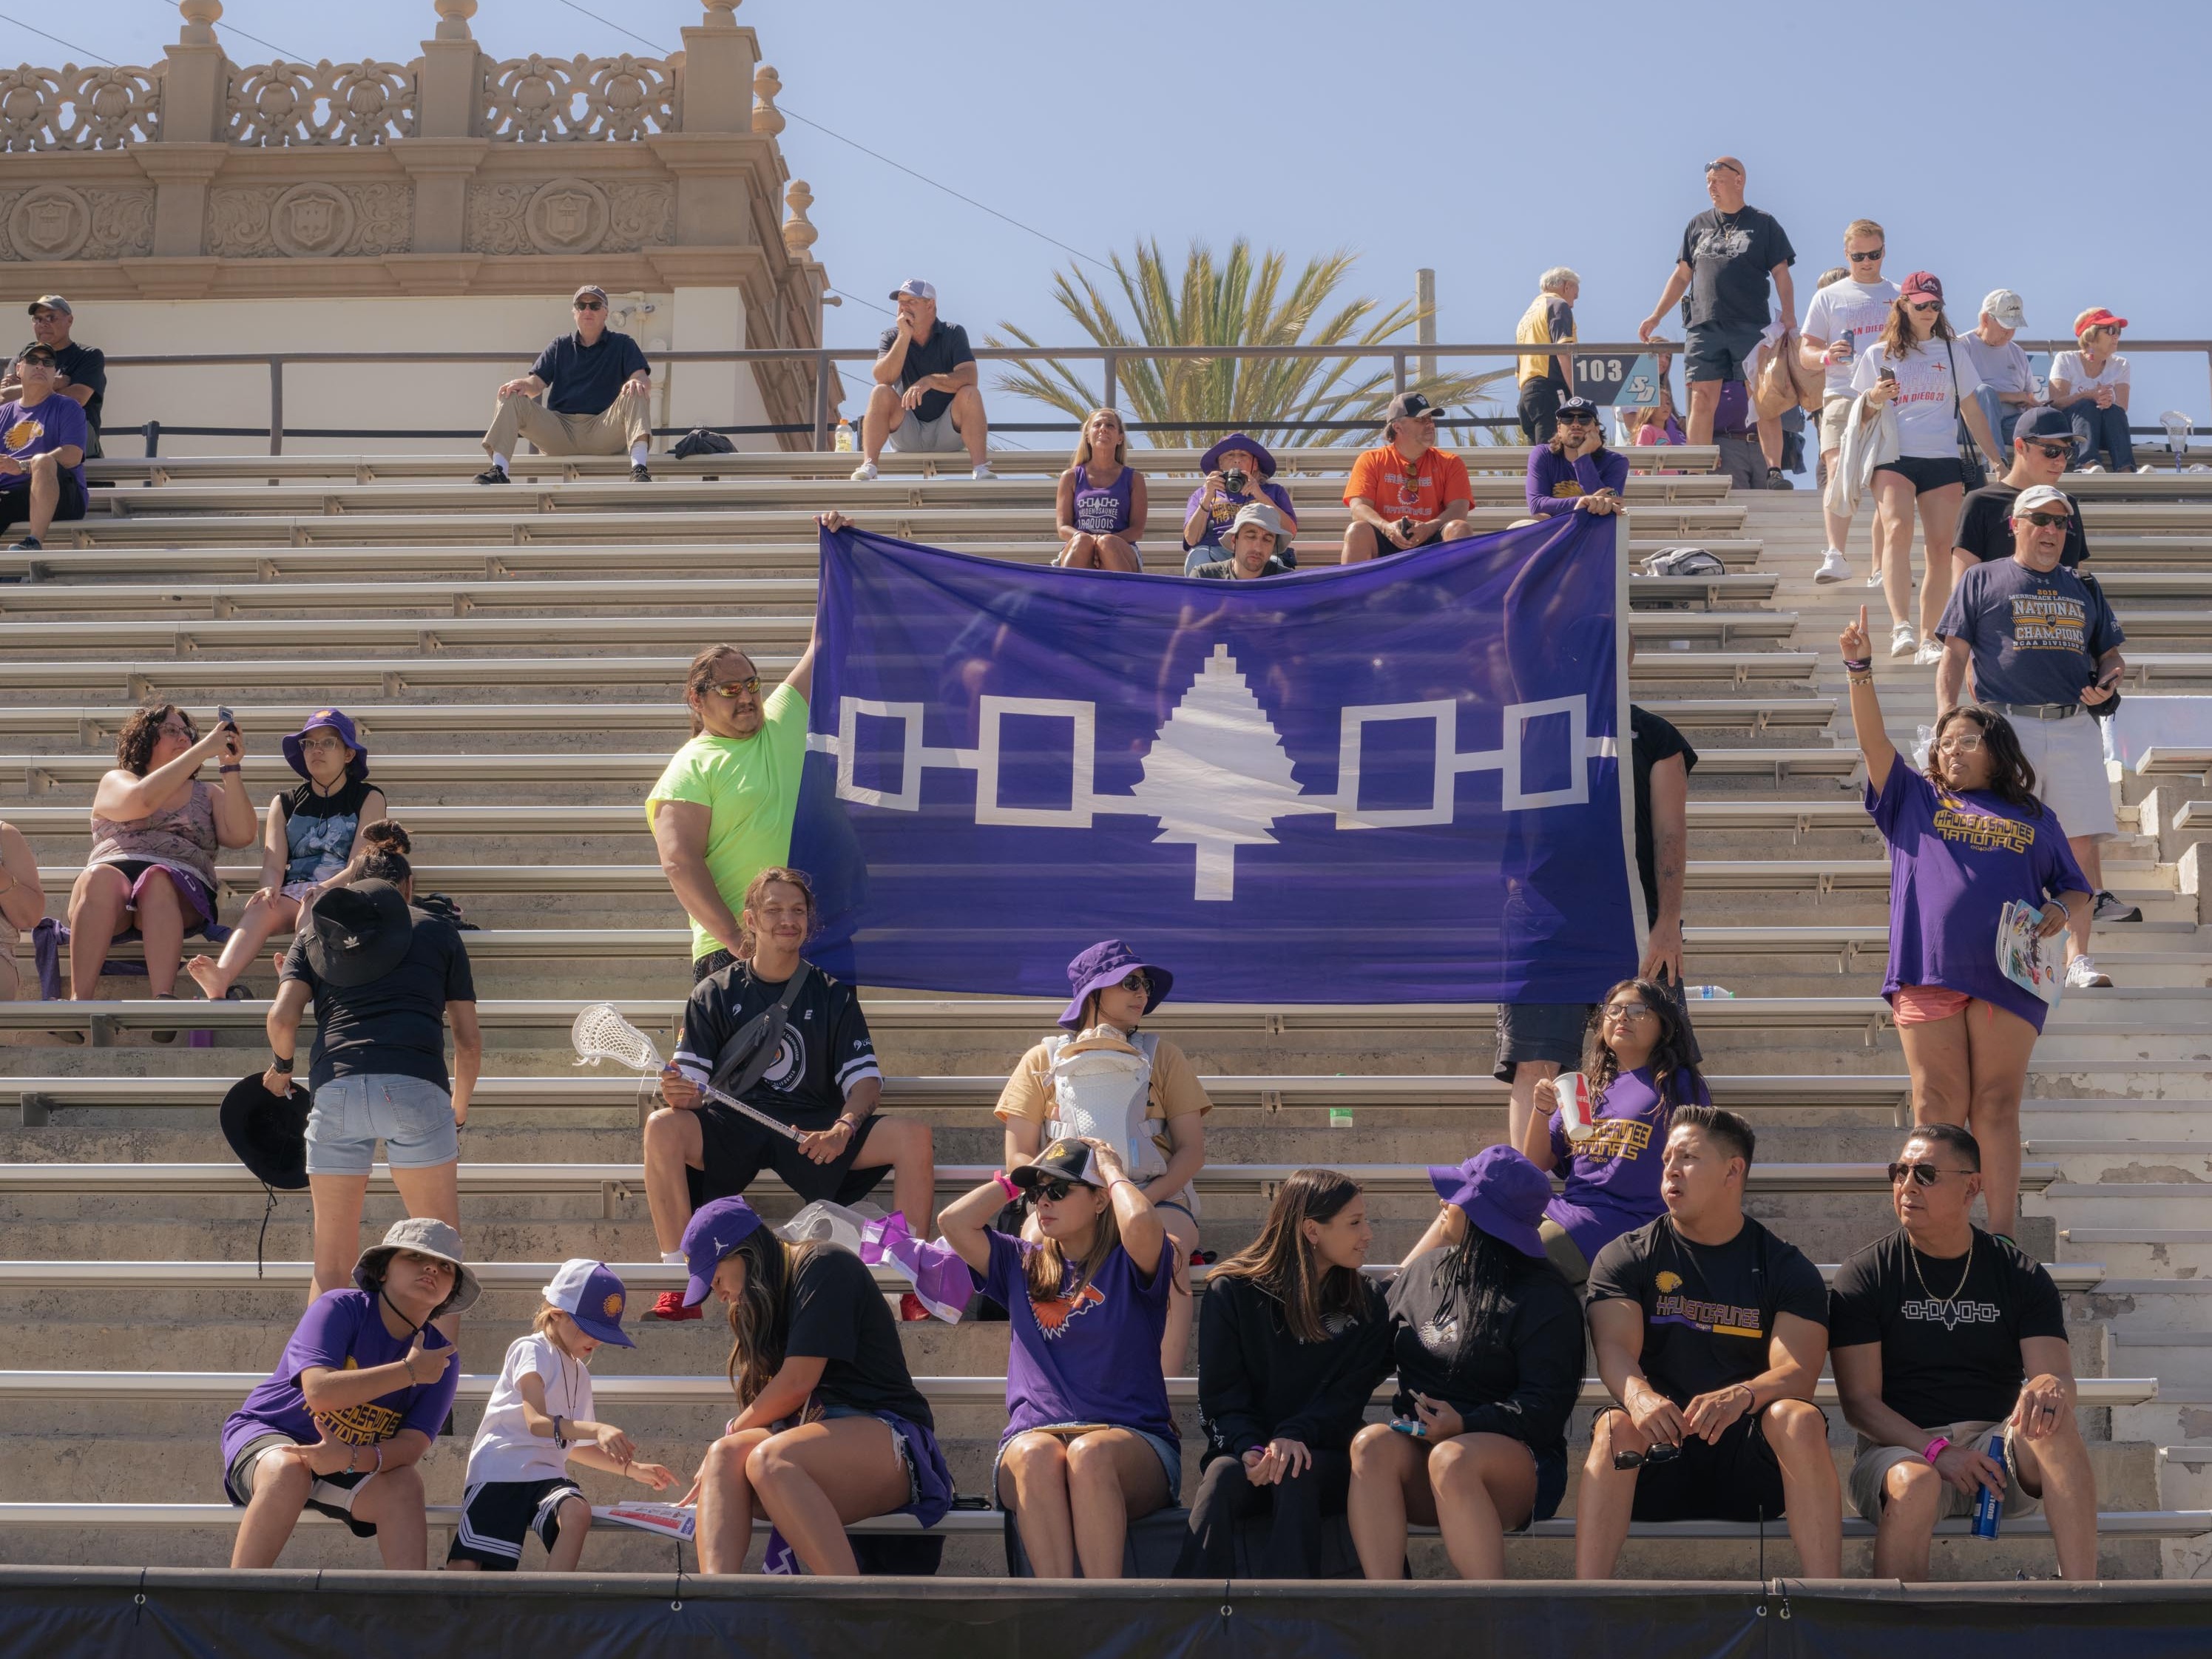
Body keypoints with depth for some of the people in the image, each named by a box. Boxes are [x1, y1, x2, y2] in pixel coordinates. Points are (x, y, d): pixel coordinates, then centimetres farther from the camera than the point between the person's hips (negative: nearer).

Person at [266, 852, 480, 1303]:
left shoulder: (315, 930, 23)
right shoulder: (438, 931, 21)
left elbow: (282, 1017, 7)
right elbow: (469, 1040, 17)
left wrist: (281, 1067, 27)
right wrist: (458, 1114, 31)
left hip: (334, 1087, 2)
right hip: (415, 1087, -2)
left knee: (330, 1258, 9)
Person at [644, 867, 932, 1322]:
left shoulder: (833, 995, 9)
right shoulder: (714, 994, 6)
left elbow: (864, 1078, 2)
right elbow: (689, 1087, 1)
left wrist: (842, 1130, -19)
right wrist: (679, 1093, -25)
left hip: (815, 1127, 1)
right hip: (733, 1125, -1)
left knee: (914, 1135, -23)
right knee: (662, 1127, -33)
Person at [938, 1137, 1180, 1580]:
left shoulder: (1128, 1265, 8)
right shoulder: (1022, 1265, 22)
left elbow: (1140, 1221, -16)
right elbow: (954, 1222, 8)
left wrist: (1112, 1170, 3)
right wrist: (1014, 1180, 17)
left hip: (1133, 1441, -2)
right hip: (1033, 1435, 2)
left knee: (1090, 1453, -38)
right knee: (1036, 1454, -35)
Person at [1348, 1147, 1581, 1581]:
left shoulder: (1542, 1296, -4)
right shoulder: (1424, 1271, 17)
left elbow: (1545, 1403, -12)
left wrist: (1467, 1425, -25)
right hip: (1417, 1447, 5)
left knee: (1451, 1458, -38)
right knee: (1372, 1443, -29)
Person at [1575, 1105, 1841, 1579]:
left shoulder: (1786, 1268, 8)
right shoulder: (1626, 1257, 10)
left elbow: (1798, 1373, -7)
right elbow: (1615, 1349, -7)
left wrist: (1741, 1396, -31)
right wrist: (1640, 1397, -32)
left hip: (1749, 1469, 0)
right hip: (1656, 1456, 0)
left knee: (1800, 1420, -30)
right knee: (1615, 1427, -32)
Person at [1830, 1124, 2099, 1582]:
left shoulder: (2021, 1275, 10)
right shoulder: (1864, 1275, 4)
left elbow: (2057, 1376, -1)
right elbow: (1859, 1400, -3)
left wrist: (2048, 1388, -28)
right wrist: (1935, 1451, -20)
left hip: (1998, 1446, 2)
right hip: (1903, 1448, -2)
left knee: (2053, 1425, -32)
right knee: (1914, 1484, -38)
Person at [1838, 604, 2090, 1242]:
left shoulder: (2033, 818, 20)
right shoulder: (1914, 800, 19)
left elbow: (2076, 889, 21)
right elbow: (1873, 740, 7)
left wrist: (2060, 913, -2)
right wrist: (1859, 668, -5)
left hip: (2005, 975, 0)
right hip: (1927, 974, 0)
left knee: (1997, 1108, -3)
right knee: (1938, 1108, -2)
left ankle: (2002, 1240, -3)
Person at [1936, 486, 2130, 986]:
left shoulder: (2084, 588, 21)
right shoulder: (1981, 580, 10)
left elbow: (2111, 654, 26)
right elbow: (1955, 655, 5)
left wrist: (2106, 683, 2)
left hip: (2074, 728, 3)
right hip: (2006, 725, -3)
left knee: (2081, 840, -5)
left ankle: (2078, 957, -1)